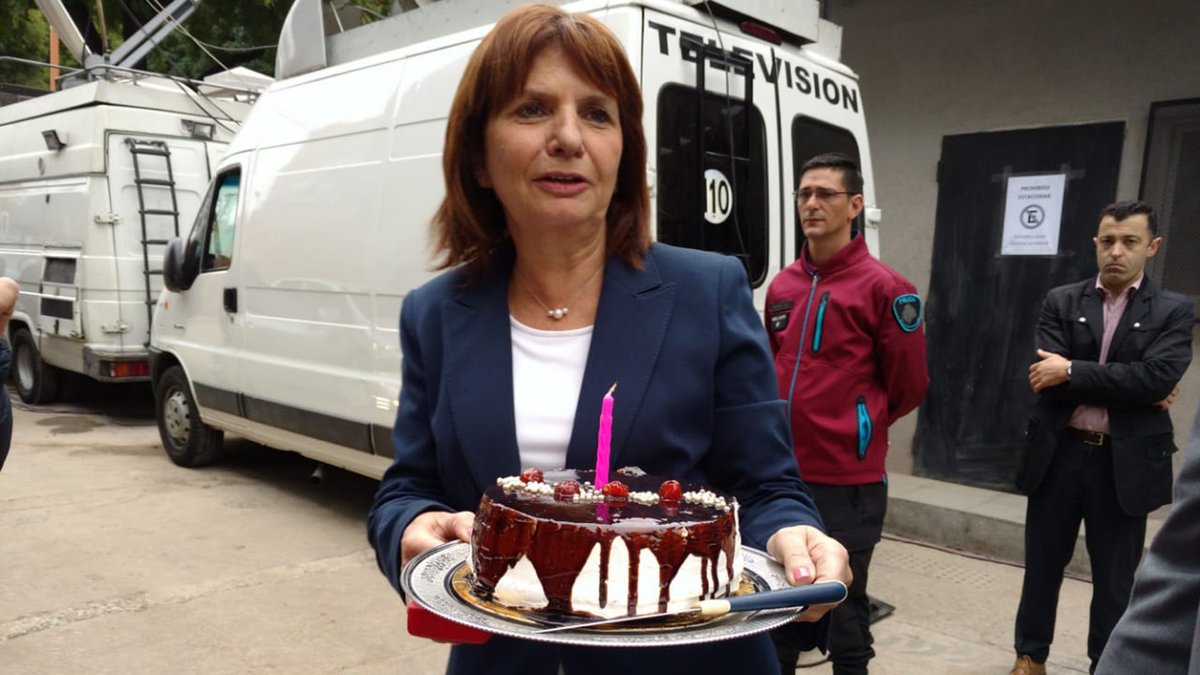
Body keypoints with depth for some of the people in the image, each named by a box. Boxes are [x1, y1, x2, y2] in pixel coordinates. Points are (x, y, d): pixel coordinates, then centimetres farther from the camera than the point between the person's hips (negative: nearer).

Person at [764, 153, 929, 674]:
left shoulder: (883, 287, -9)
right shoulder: (781, 286, 8)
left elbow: (909, 385, -3)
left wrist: (857, 429, 8)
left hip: (847, 479, -5)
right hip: (781, 473, 6)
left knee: (843, 603, 10)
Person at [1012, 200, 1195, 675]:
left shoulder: (1174, 311, 0)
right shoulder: (1061, 302, 2)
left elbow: (1159, 377, -17)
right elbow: (1047, 376, -11)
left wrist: (1073, 372, -18)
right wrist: (1128, 390, -14)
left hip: (1125, 462, -1)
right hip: (1058, 453, 1)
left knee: (1114, 578, 12)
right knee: (1042, 565, 14)